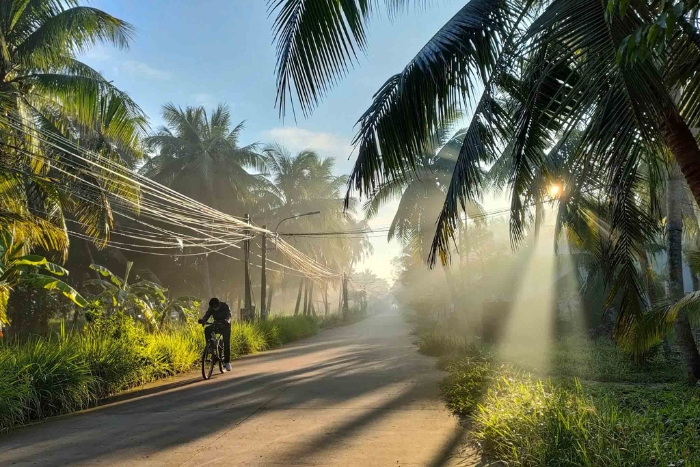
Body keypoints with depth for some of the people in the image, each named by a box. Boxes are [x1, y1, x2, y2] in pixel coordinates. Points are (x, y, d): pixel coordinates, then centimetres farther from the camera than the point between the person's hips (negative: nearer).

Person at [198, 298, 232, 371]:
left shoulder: (225, 307, -19)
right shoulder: (211, 308, -9)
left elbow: (229, 316, -32)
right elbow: (206, 315, -18)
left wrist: (227, 321, -54)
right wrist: (202, 320, -41)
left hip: (225, 326, -3)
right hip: (216, 325, 4)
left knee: (227, 343, -15)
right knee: (207, 329, -27)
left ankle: (227, 362, -6)